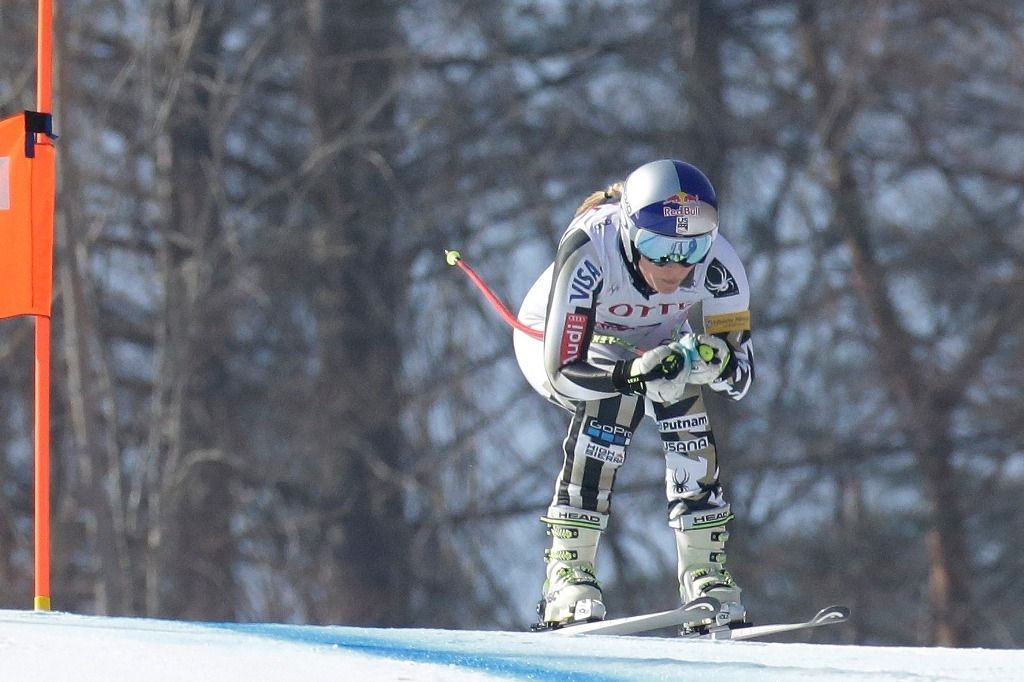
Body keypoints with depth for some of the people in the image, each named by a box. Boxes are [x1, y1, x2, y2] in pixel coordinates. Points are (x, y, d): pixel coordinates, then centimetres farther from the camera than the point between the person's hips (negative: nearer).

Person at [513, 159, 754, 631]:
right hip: (555, 342, -4)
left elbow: (740, 376, -23)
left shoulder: (717, 264, -29)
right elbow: (562, 370, -41)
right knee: (614, 402, -32)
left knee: (684, 398, -26)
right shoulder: (589, 252, -40)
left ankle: (703, 569, -16)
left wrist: (713, 359, -45)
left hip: (648, 342, 4)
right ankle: (568, 568, -27)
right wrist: (634, 372, -56)